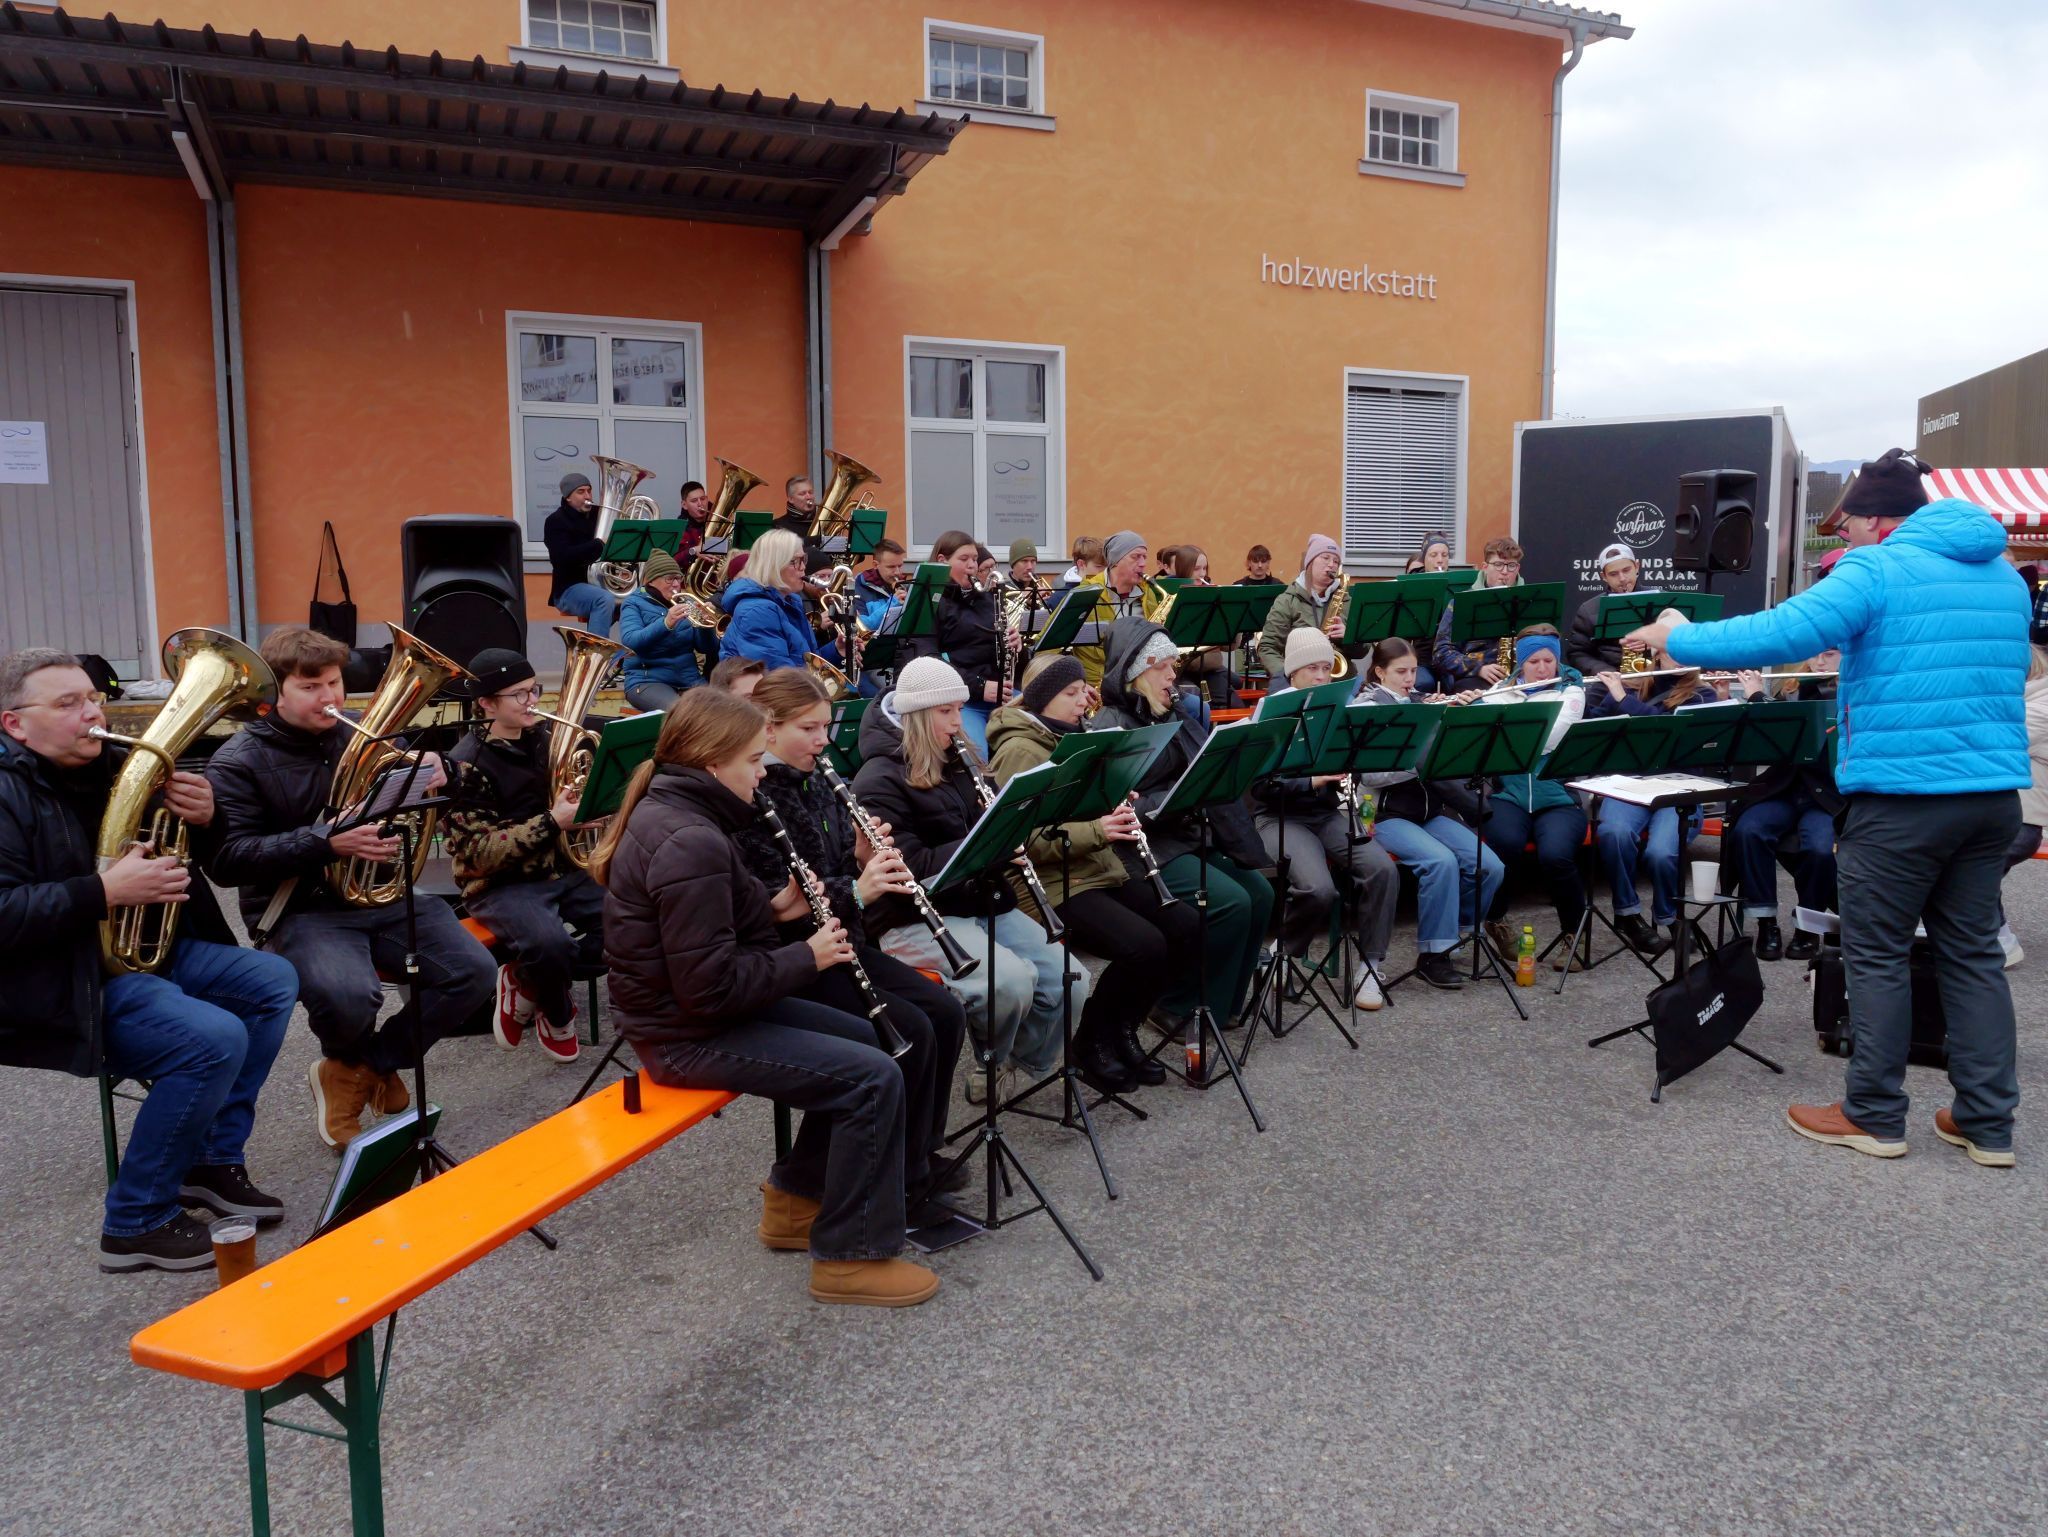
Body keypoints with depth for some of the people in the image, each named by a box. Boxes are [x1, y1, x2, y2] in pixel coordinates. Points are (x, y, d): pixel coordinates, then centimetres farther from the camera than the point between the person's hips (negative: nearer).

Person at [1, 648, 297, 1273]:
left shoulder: (116, 766, 8)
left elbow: (196, 852, 17)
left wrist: (204, 818, -6)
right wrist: (106, 891, -30)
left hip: (150, 944, 9)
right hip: (69, 982, -9)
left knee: (273, 983, 3)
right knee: (215, 1039, -26)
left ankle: (213, 1160, 9)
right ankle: (136, 1222, -9)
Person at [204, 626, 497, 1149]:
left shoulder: (363, 736, 9)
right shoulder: (238, 763, -5)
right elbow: (226, 860, -15)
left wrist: (431, 778, -7)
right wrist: (324, 842, -26)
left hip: (382, 894, 5)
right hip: (301, 911, -5)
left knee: (473, 971, -15)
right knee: (349, 996, -34)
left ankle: (366, 1066, 6)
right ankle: (351, 1058, 6)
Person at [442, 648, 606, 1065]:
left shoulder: (549, 737, 8)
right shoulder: (466, 764, -11)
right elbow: (480, 854, -17)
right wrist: (551, 823, -26)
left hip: (564, 868, 6)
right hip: (502, 884, -6)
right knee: (550, 944, -37)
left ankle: (528, 981, -1)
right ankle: (557, 1015, -1)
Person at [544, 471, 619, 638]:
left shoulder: (598, 515, 13)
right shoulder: (556, 521, -5)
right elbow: (563, 558, -21)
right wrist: (600, 544, -27)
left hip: (603, 583, 6)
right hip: (571, 588, -6)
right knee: (605, 599, -35)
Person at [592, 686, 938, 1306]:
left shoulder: (668, 811, 5)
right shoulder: (692, 845, -26)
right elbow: (711, 988, -27)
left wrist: (778, 914, 0)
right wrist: (806, 957, -15)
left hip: (684, 1007, 10)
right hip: (688, 1037, -10)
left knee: (866, 1039, 18)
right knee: (874, 1078, -13)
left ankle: (793, 1199, 27)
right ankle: (849, 1258, 0)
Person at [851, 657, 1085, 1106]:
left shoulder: (957, 763, 14)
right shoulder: (880, 782, -11)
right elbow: (910, 870, -20)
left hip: (982, 903, 8)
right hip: (915, 919, -8)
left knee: (1069, 982, -9)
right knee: (1011, 981, -30)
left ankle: (1019, 1065, 13)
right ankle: (992, 1064, 0)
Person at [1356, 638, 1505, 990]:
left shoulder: (1422, 703, 14)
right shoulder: (1367, 706, -3)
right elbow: (1370, 773, -16)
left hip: (1431, 811, 6)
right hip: (1387, 814, -6)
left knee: (1491, 866, -14)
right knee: (1441, 861, -31)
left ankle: (1449, 932, 7)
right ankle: (1431, 954, -17)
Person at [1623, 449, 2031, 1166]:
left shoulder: (1877, 571, -8)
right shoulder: (2005, 576, 16)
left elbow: (1780, 632, -20)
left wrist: (1679, 639, -9)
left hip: (1903, 792, -7)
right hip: (1994, 790, 7)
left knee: (1877, 955, 4)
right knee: (1973, 953, 13)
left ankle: (1874, 1117, 12)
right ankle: (1988, 1123, 16)